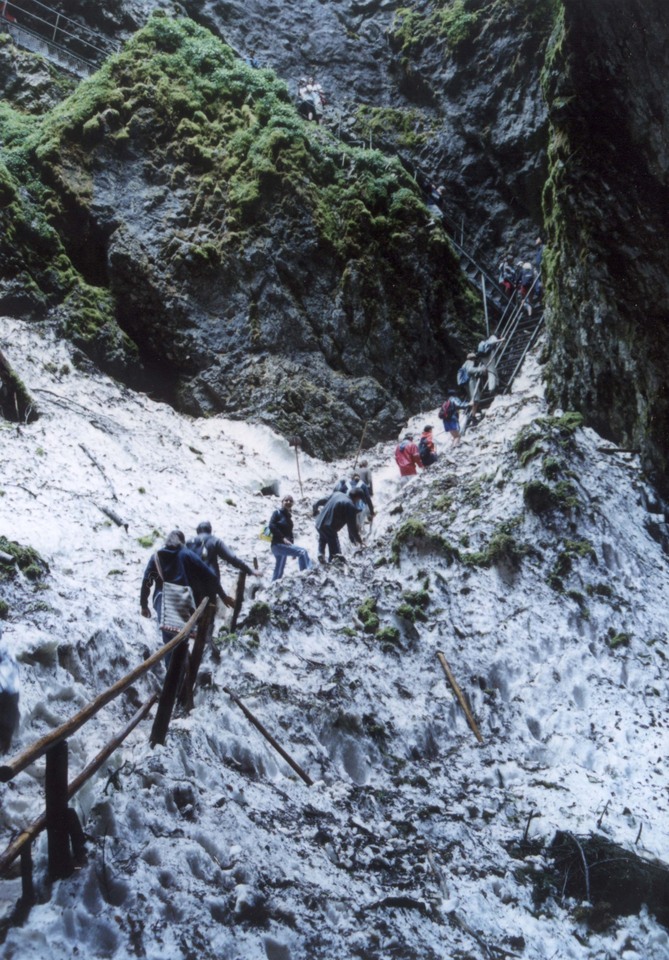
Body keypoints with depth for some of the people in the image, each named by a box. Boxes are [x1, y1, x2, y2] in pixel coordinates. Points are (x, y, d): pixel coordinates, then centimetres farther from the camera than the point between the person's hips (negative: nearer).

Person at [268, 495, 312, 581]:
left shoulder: (289, 517, 18)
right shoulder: (277, 513, -4)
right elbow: (272, 526, -18)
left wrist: (293, 547, 10)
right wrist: (283, 538, -23)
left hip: (285, 545, 8)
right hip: (277, 545, -8)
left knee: (279, 572, 11)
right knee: (302, 551, -23)